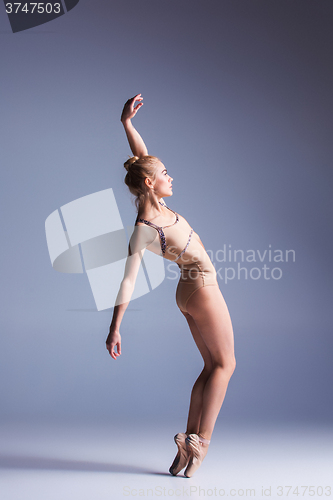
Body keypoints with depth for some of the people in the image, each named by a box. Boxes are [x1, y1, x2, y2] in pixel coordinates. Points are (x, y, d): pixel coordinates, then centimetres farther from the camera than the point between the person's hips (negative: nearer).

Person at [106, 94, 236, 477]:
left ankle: (189, 441, 15)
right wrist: (115, 328, -24)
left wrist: (126, 122, 5)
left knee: (212, 366, 13)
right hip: (201, 290, -9)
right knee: (225, 364, 2)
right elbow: (128, 280, -24)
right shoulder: (143, 230, -22)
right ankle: (199, 441, 2)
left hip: (190, 292, 9)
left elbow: (141, 155, 10)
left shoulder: (153, 205, 0)